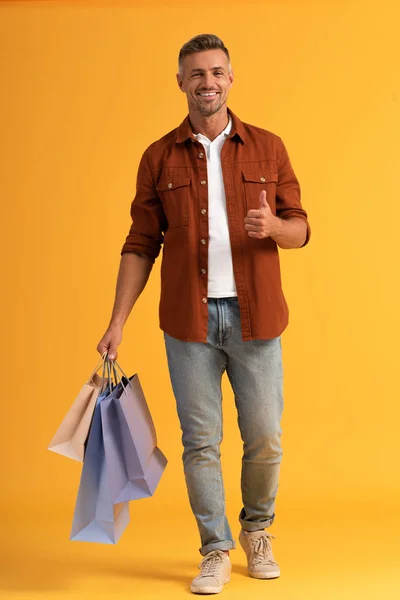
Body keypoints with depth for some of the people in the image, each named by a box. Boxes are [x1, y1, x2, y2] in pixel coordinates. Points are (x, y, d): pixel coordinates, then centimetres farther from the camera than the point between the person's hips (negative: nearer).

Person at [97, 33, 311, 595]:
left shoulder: (268, 148, 5)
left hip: (254, 317, 0)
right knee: (200, 441, 3)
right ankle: (216, 551, 20)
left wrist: (274, 225, -17)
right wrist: (118, 322, -1)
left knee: (265, 439, 5)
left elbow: (301, 229, 7)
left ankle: (258, 531, 31)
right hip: (190, 319, 0)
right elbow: (141, 245, 5)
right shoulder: (160, 158, 4)